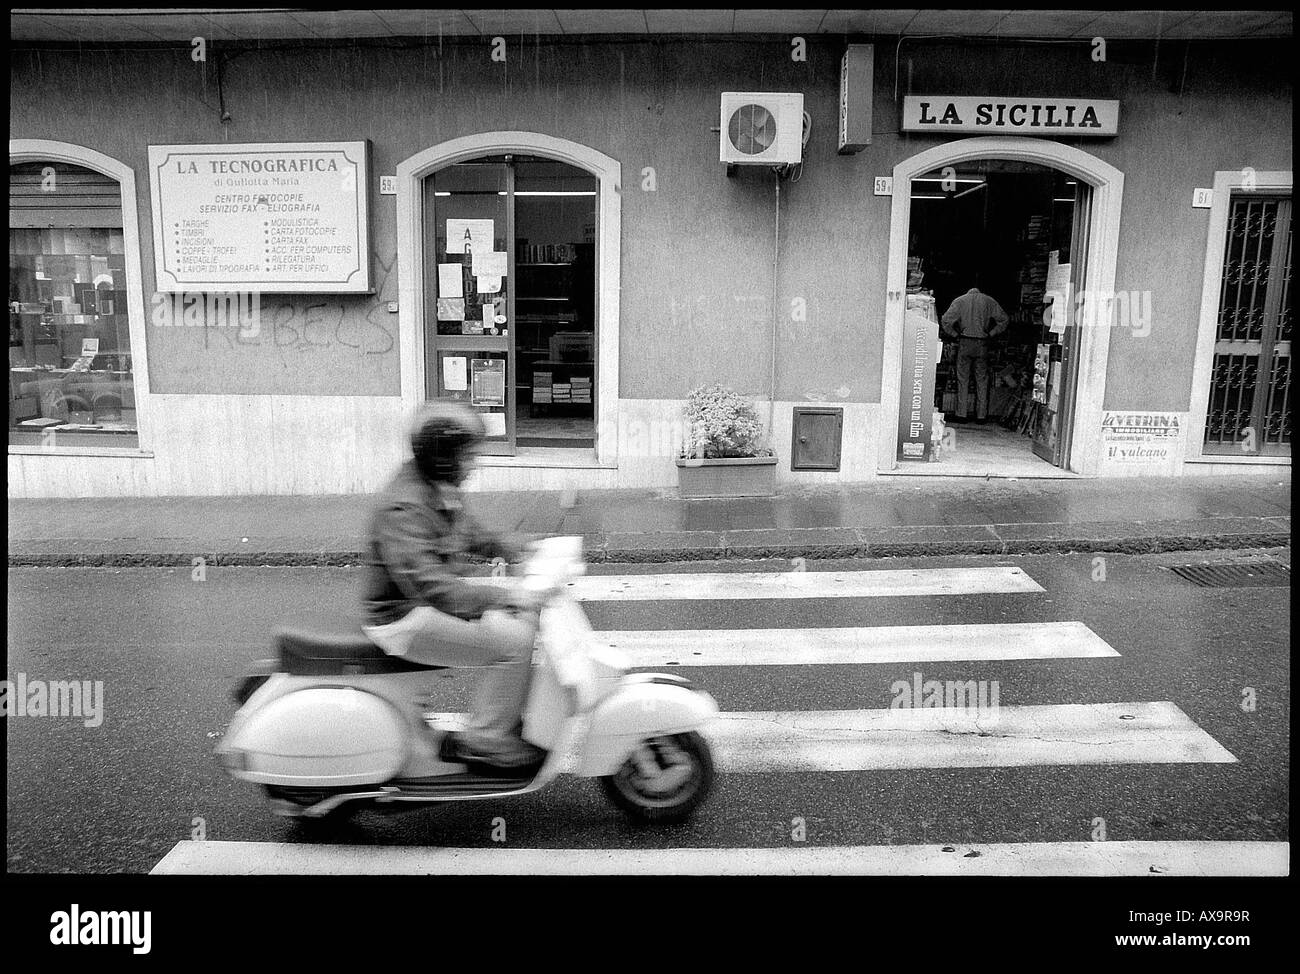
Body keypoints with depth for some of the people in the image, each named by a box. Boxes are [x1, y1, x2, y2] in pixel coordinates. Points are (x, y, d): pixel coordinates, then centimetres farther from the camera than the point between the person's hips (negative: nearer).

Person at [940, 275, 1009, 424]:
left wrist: (955, 335, 3)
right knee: (982, 380, 7)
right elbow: (1004, 320, 4)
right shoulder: (989, 301, 3)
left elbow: (945, 321, -9)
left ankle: (961, 414, 0)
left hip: (965, 343, -1)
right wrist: (991, 334, 9)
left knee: (963, 379, 3)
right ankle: (981, 415, 8)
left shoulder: (960, 301, -1)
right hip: (982, 344, 1)